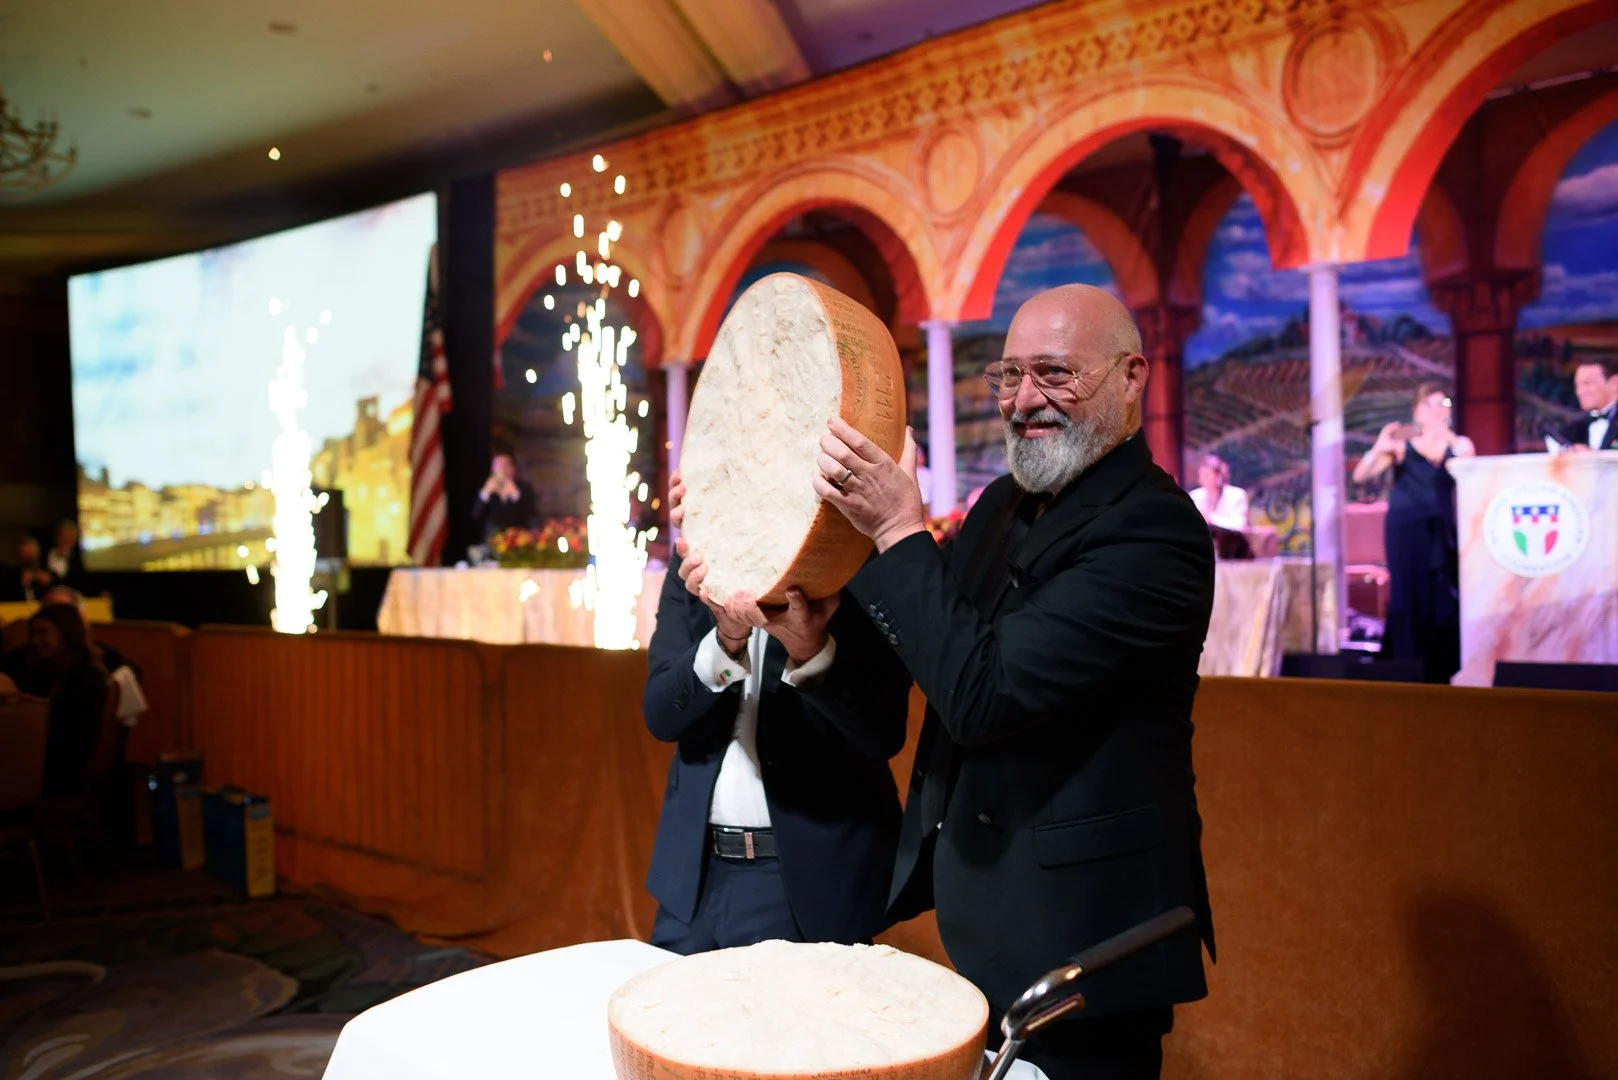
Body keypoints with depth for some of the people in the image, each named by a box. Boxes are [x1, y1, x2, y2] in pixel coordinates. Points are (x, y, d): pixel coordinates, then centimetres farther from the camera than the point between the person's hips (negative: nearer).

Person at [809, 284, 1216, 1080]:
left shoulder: (1153, 529, -22)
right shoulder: (1004, 504, 4)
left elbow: (983, 692, -29)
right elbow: (923, 653, 11)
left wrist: (897, 529, -26)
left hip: (1077, 933, -8)